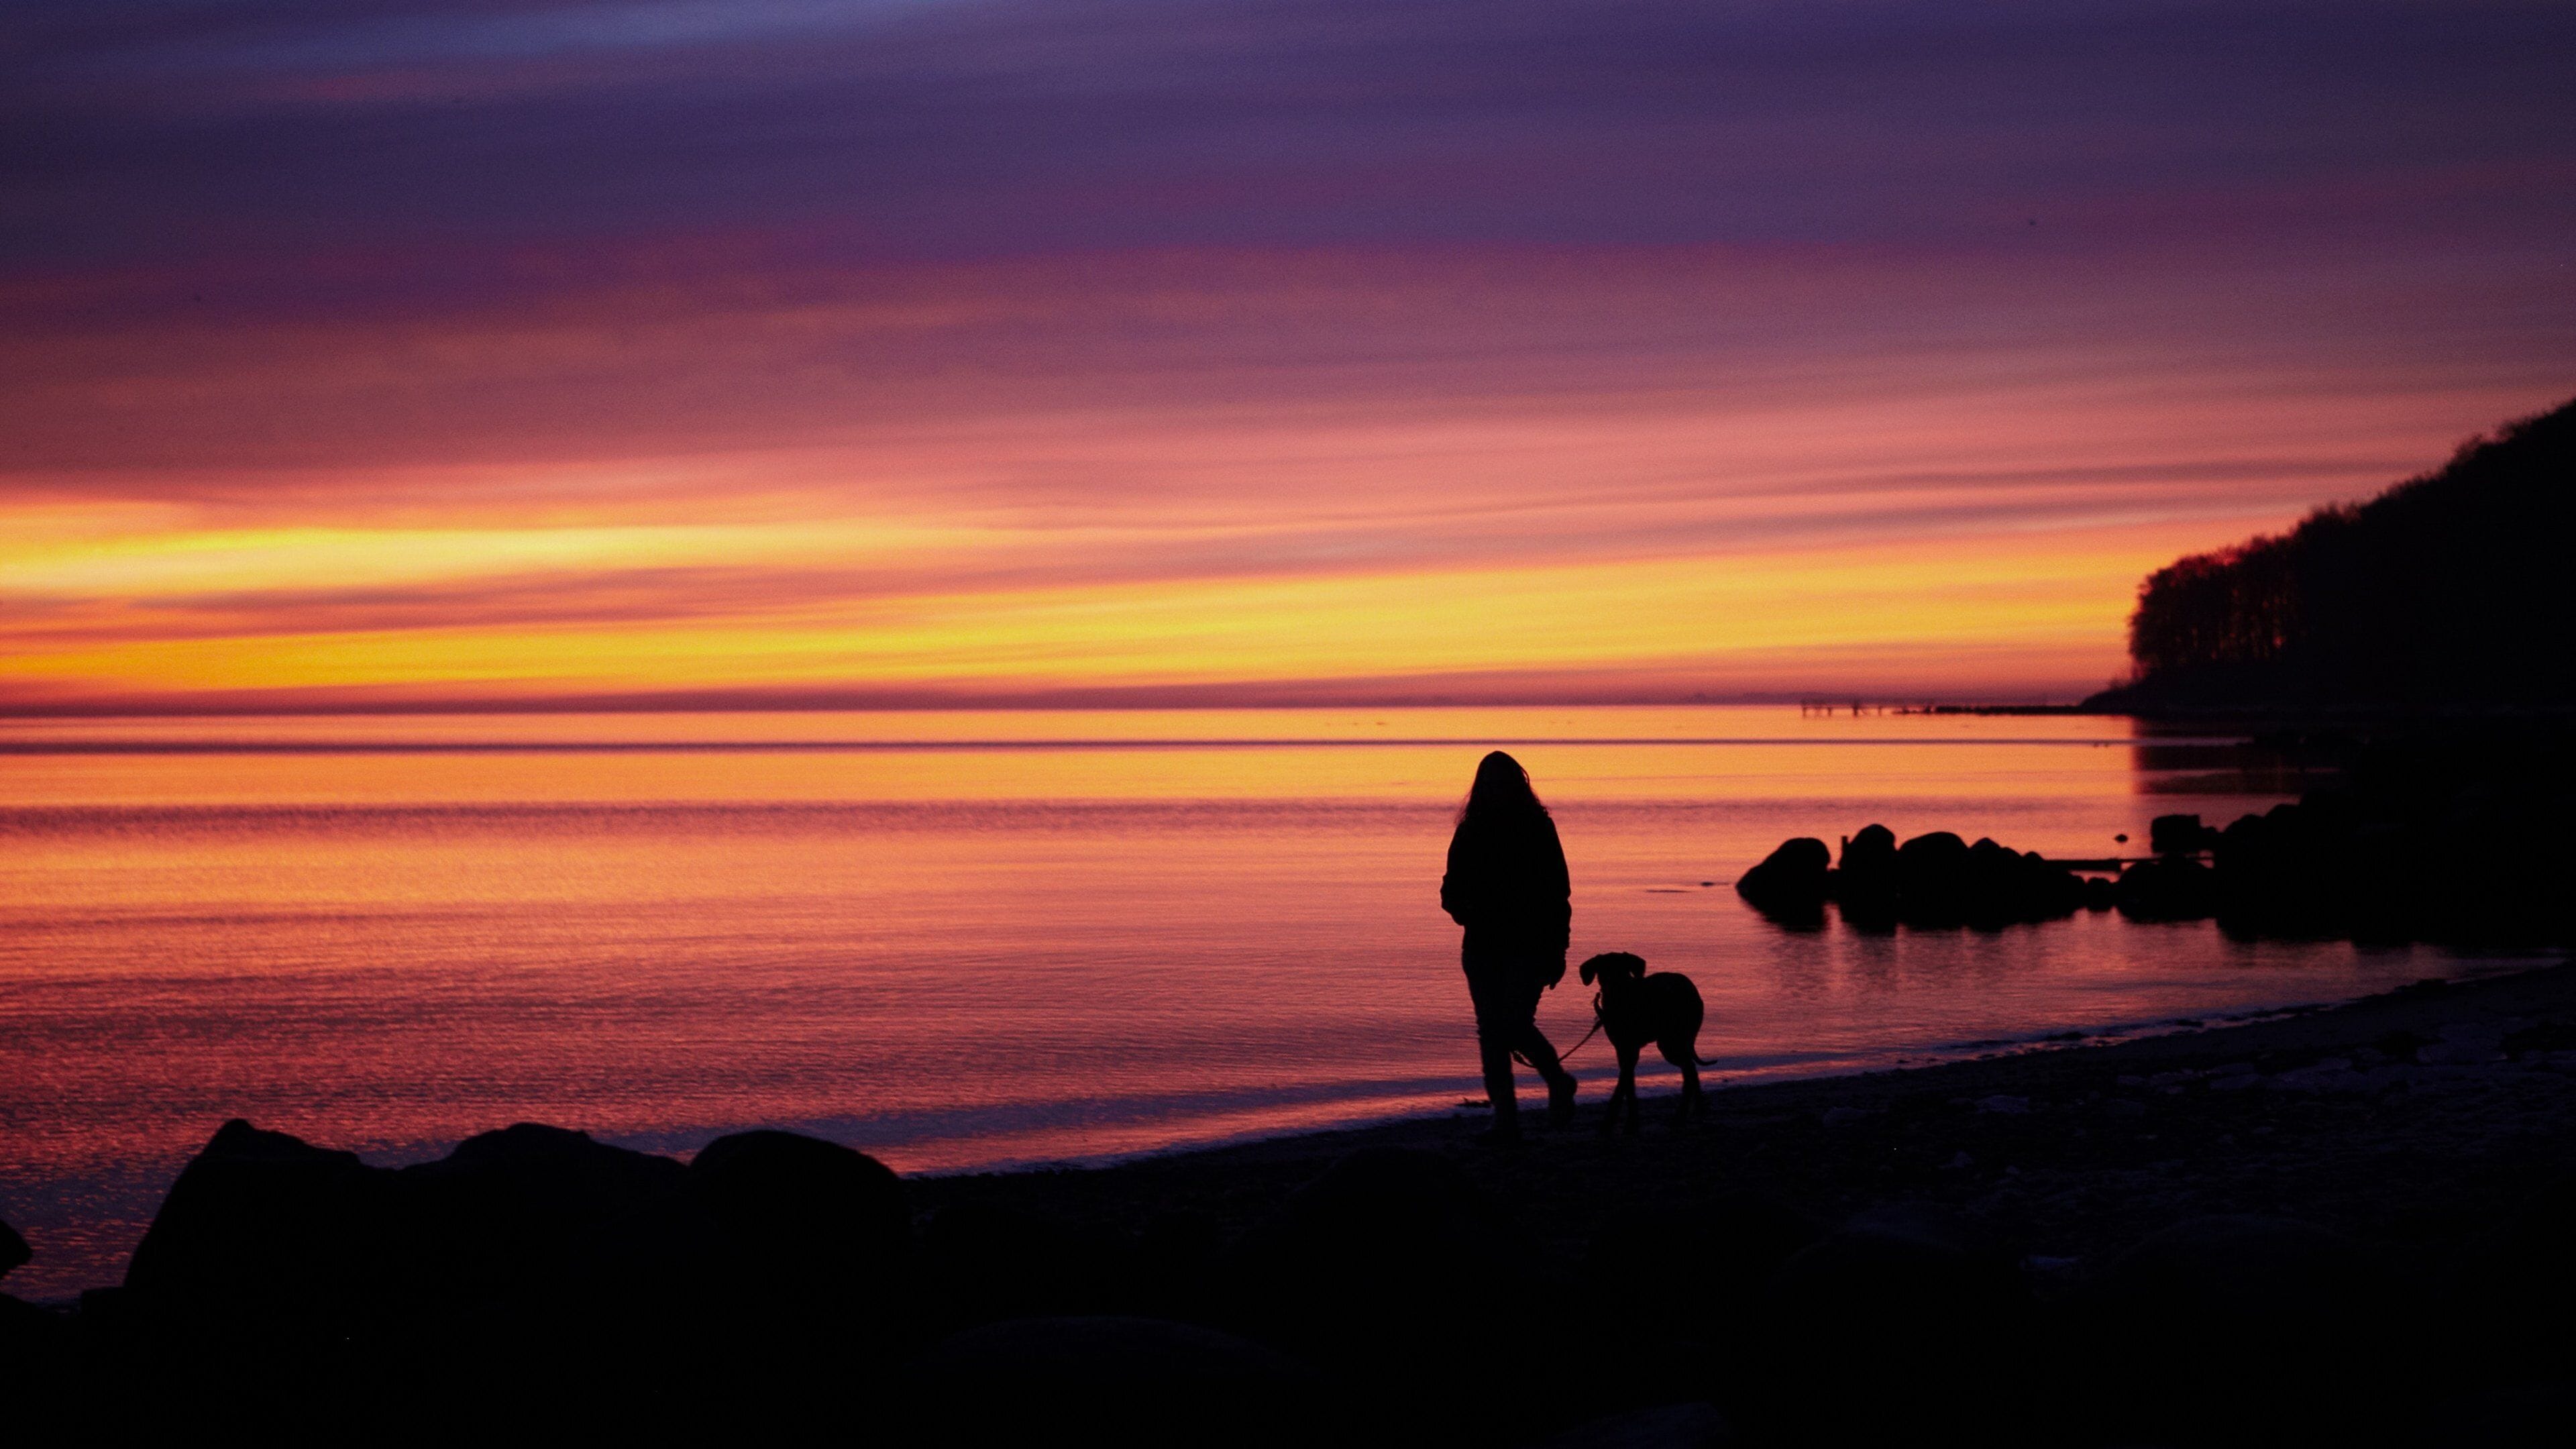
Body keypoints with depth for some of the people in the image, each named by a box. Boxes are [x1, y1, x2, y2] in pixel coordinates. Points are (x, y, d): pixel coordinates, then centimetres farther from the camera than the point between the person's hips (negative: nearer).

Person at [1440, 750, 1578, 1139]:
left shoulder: (1538, 828, -2)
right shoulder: (1471, 831, 7)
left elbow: (1558, 890, -1)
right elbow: (1453, 887, 12)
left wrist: (1558, 950, -5)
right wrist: (1458, 906, -13)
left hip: (1529, 945, -4)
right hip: (1483, 945, 4)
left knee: (1515, 1024, -14)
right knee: (1490, 1029, 1)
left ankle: (1559, 1081, 13)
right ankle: (1505, 1117, 6)